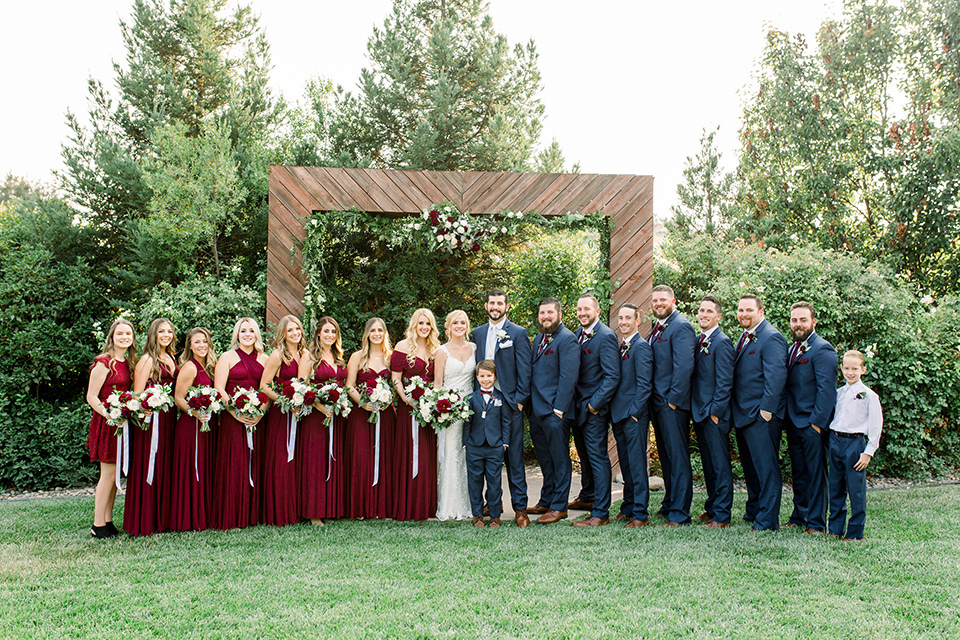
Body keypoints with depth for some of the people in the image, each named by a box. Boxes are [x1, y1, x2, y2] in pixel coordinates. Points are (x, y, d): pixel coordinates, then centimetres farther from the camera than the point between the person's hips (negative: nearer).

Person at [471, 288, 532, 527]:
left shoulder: (518, 333, -1)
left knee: (514, 457, -1)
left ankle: (520, 507, 5)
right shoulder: (478, 333, 13)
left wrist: (520, 400, -10)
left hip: (510, 402, -4)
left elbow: (525, 371, -4)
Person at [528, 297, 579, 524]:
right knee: (544, 459, 17)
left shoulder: (567, 339, -11)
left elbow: (568, 378, -16)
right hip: (536, 411, 8)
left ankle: (559, 506, 9)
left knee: (559, 460, 2)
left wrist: (558, 409, -19)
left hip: (555, 413, -8)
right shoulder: (538, 339, 16)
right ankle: (546, 500, 28)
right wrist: (528, 403, 14)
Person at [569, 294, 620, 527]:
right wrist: (572, 401, 10)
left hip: (594, 408, -8)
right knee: (585, 455, 21)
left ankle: (600, 513, -1)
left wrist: (594, 404, -19)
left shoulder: (606, 336, -15)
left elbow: (612, 376, -19)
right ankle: (587, 496, 39)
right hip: (577, 406, 8)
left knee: (598, 457, -5)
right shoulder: (579, 333, 11)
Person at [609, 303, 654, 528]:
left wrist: (633, 412, -16)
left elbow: (644, 384, -15)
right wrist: (615, 411, 13)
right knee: (626, 465, 15)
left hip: (634, 416, -8)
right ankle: (628, 507, 24)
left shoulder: (641, 347, -11)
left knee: (637, 466, -5)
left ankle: (640, 515, -1)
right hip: (619, 416, 9)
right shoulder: (620, 347, 16)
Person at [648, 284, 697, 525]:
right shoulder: (657, 328, 17)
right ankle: (669, 504, 26)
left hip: (673, 404, -9)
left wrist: (673, 400, -19)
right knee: (666, 456, 16)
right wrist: (651, 398, 14)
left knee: (678, 458, -5)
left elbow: (684, 367, -20)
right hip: (658, 402, 9)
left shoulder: (681, 326, -13)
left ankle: (680, 513, -1)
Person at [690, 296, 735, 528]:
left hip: (715, 414, -8)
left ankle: (722, 516, 3)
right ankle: (712, 507, 26)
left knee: (720, 465, -2)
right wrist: (697, 412, 15)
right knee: (708, 464, 16)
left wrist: (715, 411, -16)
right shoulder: (698, 340, 14)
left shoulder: (722, 342, -12)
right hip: (699, 413, 8)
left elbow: (725, 382, -15)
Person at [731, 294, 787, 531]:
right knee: (750, 467, 18)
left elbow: (776, 376, -19)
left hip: (762, 416, -9)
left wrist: (767, 410, -21)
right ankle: (753, 511, 30)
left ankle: (767, 520, 2)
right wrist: (735, 409, 17)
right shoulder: (745, 337, 17)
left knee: (766, 467, -4)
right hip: (743, 414, 10)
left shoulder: (771, 338, -13)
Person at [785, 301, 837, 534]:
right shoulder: (792, 349, 15)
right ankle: (799, 517, 24)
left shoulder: (822, 350, -11)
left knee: (816, 474, 0)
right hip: (793, 423, 8)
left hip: (813, 425, -8)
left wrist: (817, 423, -18)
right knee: (798, 473, 14)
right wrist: (787, 421, 12)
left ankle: (817, 523, 7)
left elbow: (826, 390, -15)